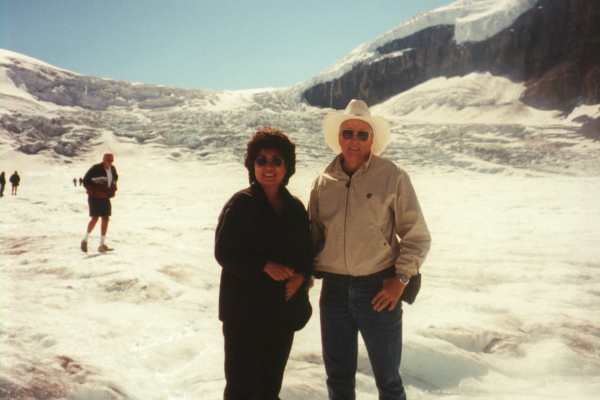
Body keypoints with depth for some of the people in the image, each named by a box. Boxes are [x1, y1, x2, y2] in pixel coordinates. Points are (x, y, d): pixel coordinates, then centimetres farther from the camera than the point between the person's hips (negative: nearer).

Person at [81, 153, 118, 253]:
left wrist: (113, 190, 10)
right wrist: (94, 191, -14)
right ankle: (85, 240, 5)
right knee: (95, 218, -13)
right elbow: (85, 180, -11)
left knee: (105, 219, 2)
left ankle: (102, 244, 7)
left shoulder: (112, 169, 5)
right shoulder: (95, 169, -15)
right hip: (95, 197, -6)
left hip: (106, 198, 6)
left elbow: (115, 179, 24)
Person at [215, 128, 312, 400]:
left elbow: (306, 252, 12)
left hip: (284, 309, 5)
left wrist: (301, 276, -8)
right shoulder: (240, 204, -9)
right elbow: (223, 253, -11)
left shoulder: (295, 207, 7)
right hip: (244, 309, -5)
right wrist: (265, 266, -21)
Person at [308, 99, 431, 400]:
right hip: (334, 289, 4)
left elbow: (417, 236, -4)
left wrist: (400, 279, -11)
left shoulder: (392, 177, -6)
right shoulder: (323, 182, 5)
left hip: (378, 289, -3)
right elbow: (313, 233, 13)